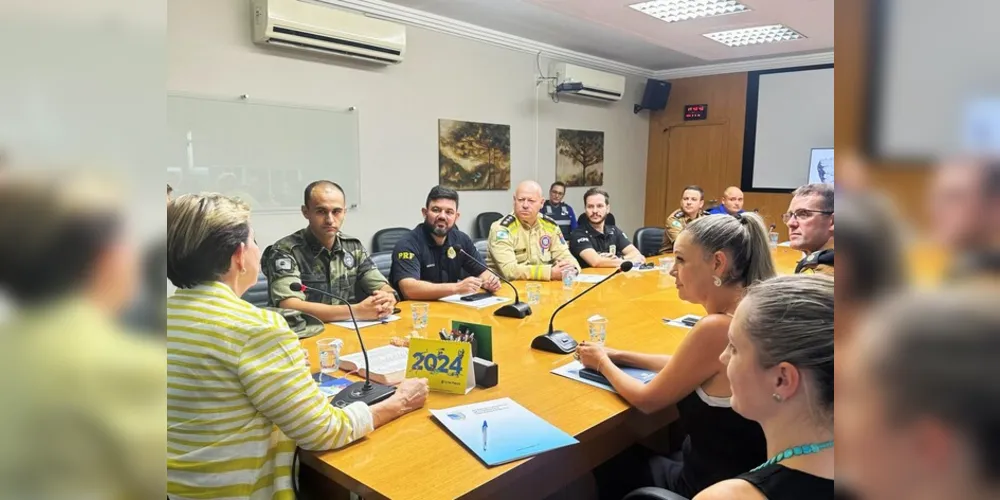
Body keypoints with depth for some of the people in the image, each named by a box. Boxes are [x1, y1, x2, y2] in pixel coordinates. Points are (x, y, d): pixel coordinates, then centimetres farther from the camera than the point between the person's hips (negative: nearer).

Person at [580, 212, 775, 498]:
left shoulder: (716, 328, -31)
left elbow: (647, 400, -17)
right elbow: (685, 365, 13)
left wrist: (602, 363, 0)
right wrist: (619, 356, 10)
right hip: (740, 469, 7)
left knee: (609, 464, 18)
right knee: (631, 455, 28)